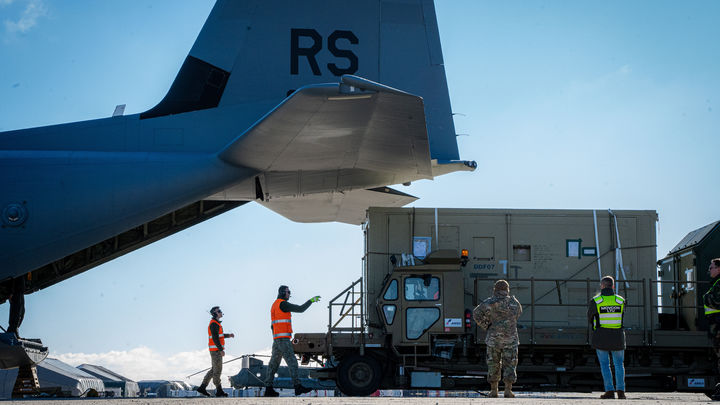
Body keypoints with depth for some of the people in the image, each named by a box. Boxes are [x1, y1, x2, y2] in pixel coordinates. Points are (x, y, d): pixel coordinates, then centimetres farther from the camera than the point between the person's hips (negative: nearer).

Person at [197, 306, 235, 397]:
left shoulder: (216, 323, 18)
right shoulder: (214, 324, -15)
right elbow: (215, 338, -21)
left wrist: (228, 335, 18)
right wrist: (221, 350, -23)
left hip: (216, 350, 10)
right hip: (215, 349, -10)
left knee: (214, 370, 12)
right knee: (217, 370, -5)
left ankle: (202, 387, 11)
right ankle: (219, 391, -2)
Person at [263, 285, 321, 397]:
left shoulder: (274, 305, 22)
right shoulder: (282, 304, -10)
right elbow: (300, 309, -13)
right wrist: (311, 300, -2)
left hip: (276, 338, 10)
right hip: (283, 338, -10)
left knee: (274, 363, 8)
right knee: (292, 361, -12)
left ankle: (268, 389, 6)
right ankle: (297, 386, -18)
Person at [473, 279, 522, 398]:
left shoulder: (489, 303, -6)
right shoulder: (514, 302, -1)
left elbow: (476, 314, -7)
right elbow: (518, 312, 19)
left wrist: (486, 326, 0)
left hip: (493, 338, 0)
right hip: (510, 339, 0)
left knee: (493, 365, 9)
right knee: (509, 365, 4)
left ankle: (493, 391, 10)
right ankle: (508, 391, -4)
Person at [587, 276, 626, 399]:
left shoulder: (595, 301, -8)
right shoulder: (621, 301, -2)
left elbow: (590, 318, 6)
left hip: (601, 338, -2)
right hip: (618, 337, 2)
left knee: (604, 365, 6)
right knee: (619, 364, 12)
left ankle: (610, 391, -1)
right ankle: (621, 390, 5)